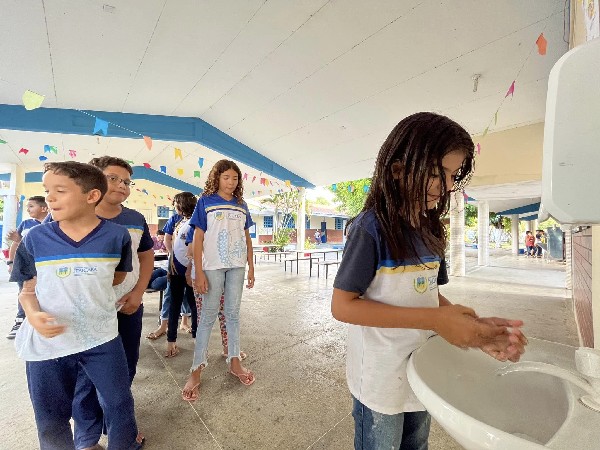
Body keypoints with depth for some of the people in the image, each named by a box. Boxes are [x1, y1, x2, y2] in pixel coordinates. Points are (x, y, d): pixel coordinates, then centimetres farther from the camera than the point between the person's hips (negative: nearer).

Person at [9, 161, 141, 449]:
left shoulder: (117, 235, -11)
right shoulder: (36, 238, -6)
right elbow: (28, 290, 1)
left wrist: (85, 286, -1)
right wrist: (33, 316, -17)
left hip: (102, 338, -1)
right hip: (46, 342, 2)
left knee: (119, 404, 14)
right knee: (51, 418, 20)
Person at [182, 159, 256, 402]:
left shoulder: (241, 205, 9)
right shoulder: (205, 202, -2)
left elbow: (247, 239, 11)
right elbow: (197, 239, -5)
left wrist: (251, 267, 7)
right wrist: (199, 272, -11)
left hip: (237, 266, 3)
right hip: (213, 266, -3)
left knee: (233, 313, 12)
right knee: (208, 315, 4)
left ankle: (234, 361, 26)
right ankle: (196, 370, 19)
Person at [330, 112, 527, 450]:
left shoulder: (431, 230, -1)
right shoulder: (372, 228, -23)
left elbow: (429, 295, 4)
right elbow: (343, 306, -24)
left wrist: (475, 327, -14)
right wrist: (434, 320, -27)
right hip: (380, 380, -6)